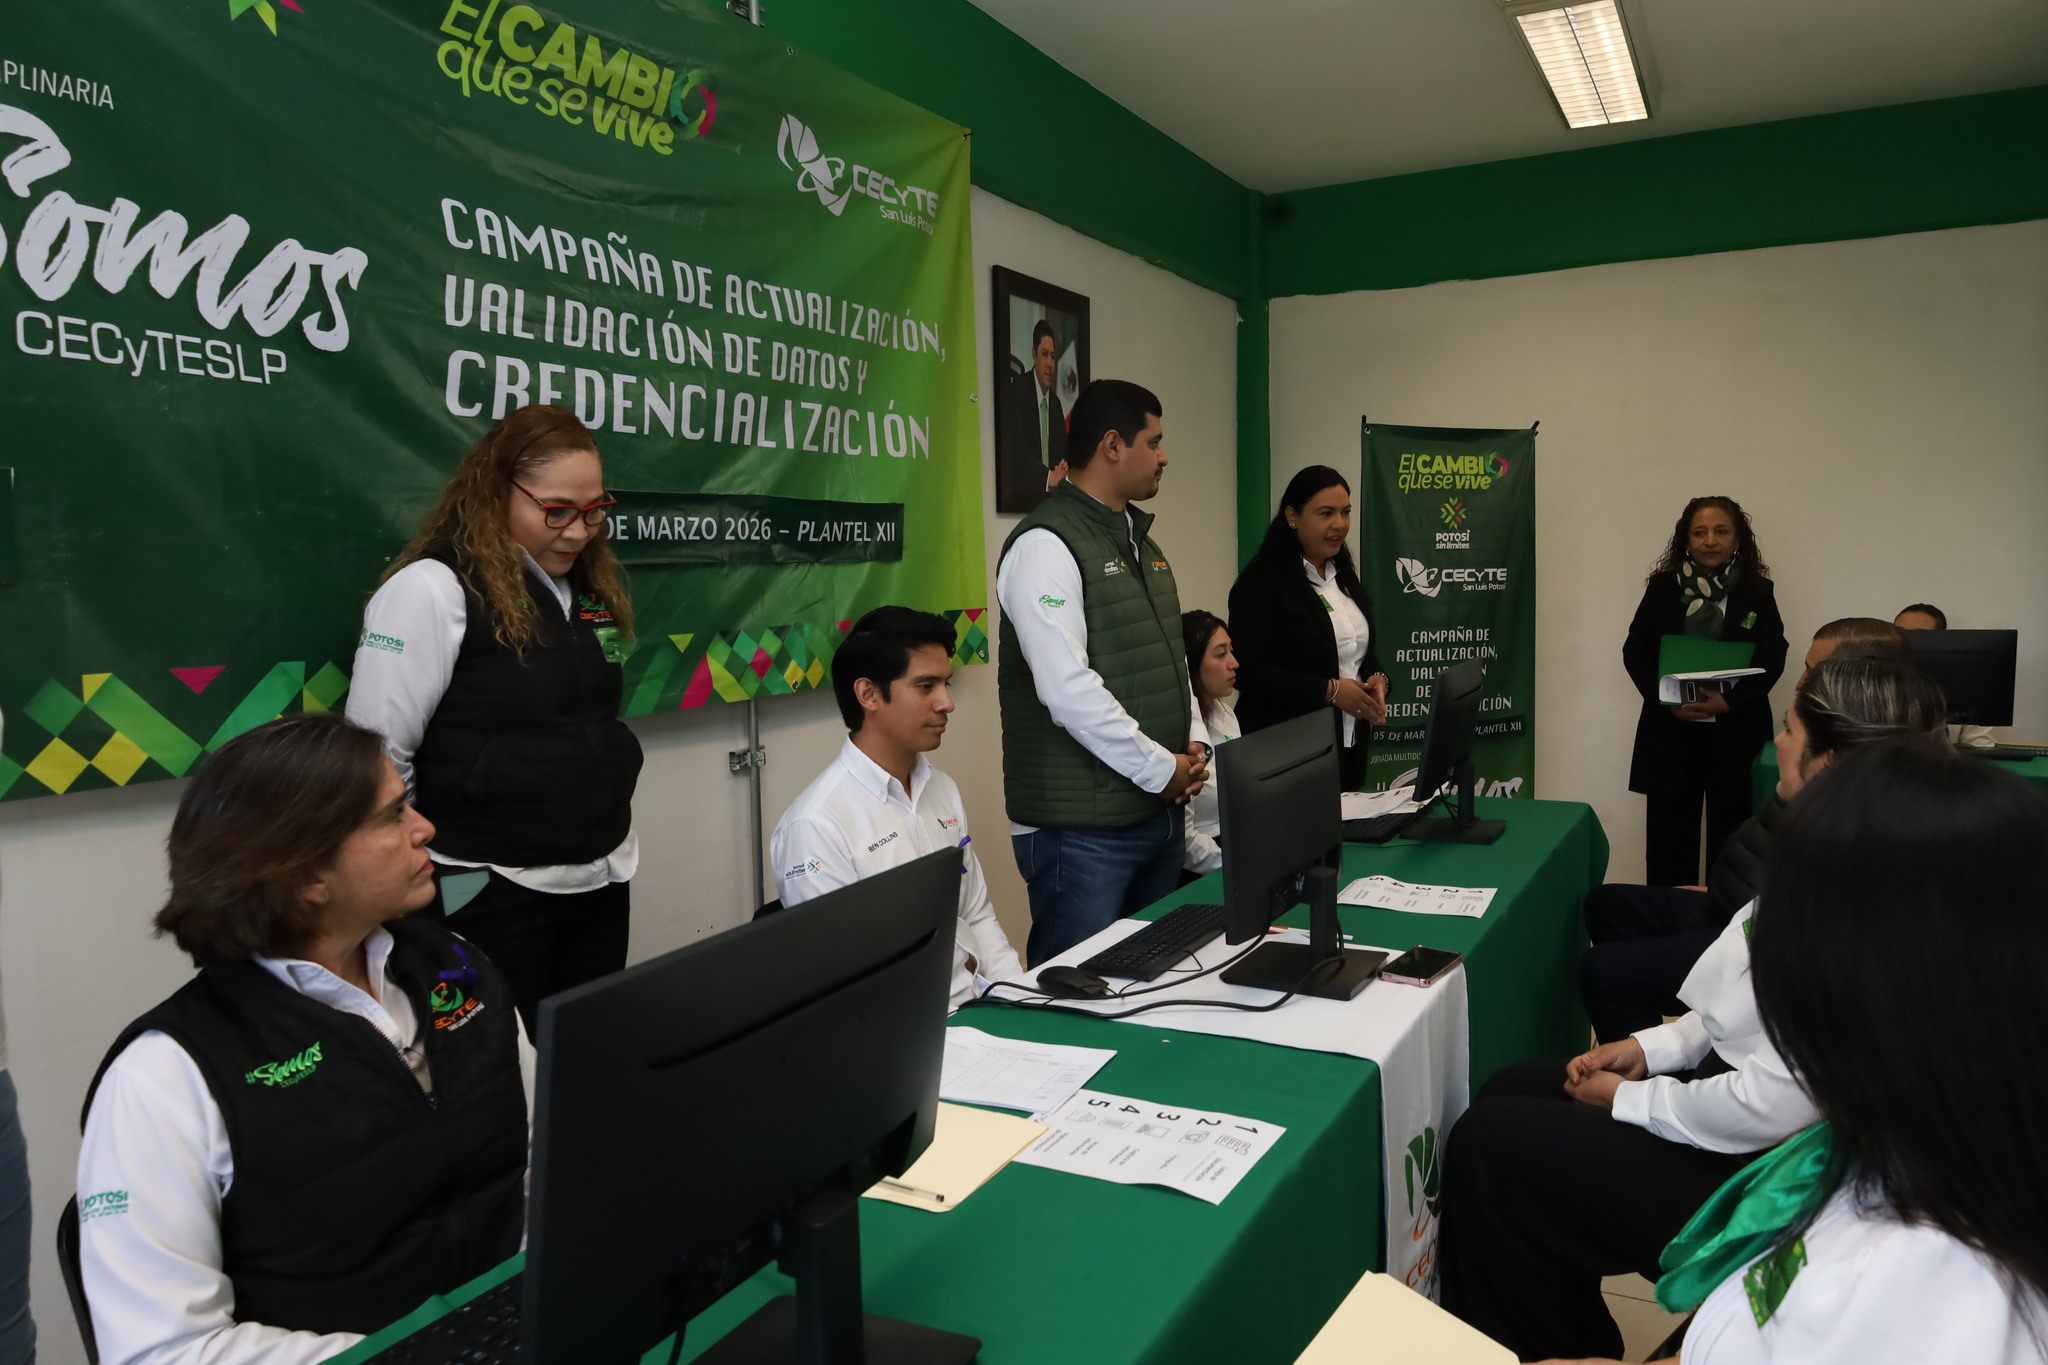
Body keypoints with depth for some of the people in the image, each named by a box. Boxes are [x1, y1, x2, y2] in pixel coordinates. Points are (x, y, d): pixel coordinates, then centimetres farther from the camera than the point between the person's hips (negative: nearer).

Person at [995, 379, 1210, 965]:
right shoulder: (1046, 546, -15)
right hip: (1083, 828, -9)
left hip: (1161, 808, 9)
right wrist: (1162, 768, -14)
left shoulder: (1142, 540, 15)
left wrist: (1195, 744, 4)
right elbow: (1068, 688, -22)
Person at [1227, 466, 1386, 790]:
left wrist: (1377, 679, -1)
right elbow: (1249, 672, -17)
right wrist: (1331, 691, -20)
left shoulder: (1344, 577, 14)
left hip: (1350, 743, 7)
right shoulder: (1261, 583, -11)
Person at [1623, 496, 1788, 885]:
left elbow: (1772, 659, -1)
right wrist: (1666, 701, -12)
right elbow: (1634, 652, 3)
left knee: (1730, 837, 5)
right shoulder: (1663, 587, 3)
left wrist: (1729, 702, -16)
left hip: (1736, 732, 0)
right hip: (1670, 730, 0)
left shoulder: (1758, 591, 3)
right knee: (1669, 836, 4)